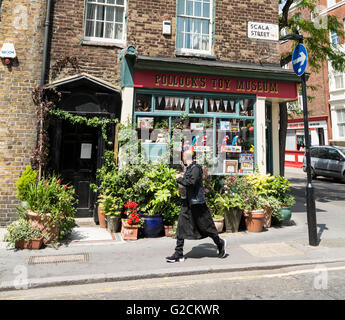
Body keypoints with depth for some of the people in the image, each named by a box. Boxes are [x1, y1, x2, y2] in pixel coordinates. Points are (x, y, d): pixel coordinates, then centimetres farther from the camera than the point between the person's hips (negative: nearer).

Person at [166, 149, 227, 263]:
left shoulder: (196, 168, -15)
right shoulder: (189, 168, 12)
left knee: (206, 227, 6)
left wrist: (179, 178, -17)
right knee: (181, 228, 5)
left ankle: (220, 243, 30)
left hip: (197, 203, -9)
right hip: (187, 203, 9)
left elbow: (191, 182, -27)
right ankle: (178, 254, 12)